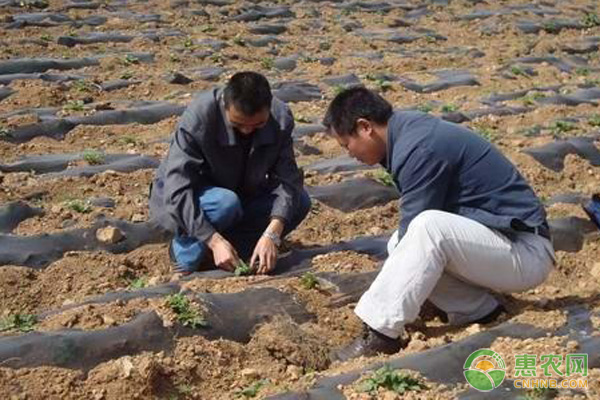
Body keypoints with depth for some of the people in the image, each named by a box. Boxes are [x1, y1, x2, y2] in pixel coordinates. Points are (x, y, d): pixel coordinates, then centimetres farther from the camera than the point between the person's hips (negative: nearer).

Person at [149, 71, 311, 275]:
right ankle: (186, 249, -10)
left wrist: (272, 234, -36)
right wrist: (214, 240, -41)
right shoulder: (199, 116, -31)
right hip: (177, 200, -5)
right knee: (226, 204, -37)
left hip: (241, 194, 5)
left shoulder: (280, 118, -19)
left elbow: (288, 179, -20)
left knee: (300, 201, -17)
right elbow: (177, 189, -33)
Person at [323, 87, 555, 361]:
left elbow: (415, 228, -17)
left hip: (527, 253, -10)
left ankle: (381, 333, -22)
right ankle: (479, 310, 3)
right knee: (400, 245, 8)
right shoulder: (411, 128, 8)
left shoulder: (419, 149, -22)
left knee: (429, 226, -31)